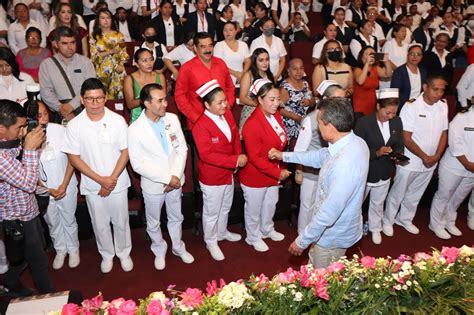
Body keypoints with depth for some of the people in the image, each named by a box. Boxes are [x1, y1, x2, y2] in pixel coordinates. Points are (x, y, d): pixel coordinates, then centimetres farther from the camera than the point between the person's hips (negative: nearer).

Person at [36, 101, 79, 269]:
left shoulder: (60, 130, -20)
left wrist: (64, 185, -13)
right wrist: (49, 190, -13)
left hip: (67, 188, 0)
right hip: (44, 191, 1)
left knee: (69, 221, 19)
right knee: (53, 223, 21)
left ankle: (73, 249, 43)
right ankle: (60, 250, 46)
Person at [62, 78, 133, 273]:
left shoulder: (117, 120, -12)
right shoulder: (74, 125, -11)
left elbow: (125, 152, -8)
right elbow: (73, 158, -8)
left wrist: (112, 179, -14)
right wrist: (101, 179, -14)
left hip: (118, 183, 0)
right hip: (92, 186, 1)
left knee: (121, 222, 15)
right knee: (100, 224, 16)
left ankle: (124, 253, 39)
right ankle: (107, 254, 41)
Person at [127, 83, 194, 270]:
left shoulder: (172, 119, -9)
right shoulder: (135, 130, -20)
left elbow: (182, 149, -4)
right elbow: (137, 164, -19)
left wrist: (176, 176, -14)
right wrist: (166, 178, -21)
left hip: (175, 181, 3)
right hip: (153, 185, -3)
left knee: (176, 217, 23)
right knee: (153, 223, 18)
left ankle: (178, 247, 47)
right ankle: (159, 250, 44)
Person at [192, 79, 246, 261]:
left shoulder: (227, 113, -5)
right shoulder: (201, 125, -27)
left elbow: (235, 137, 6)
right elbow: (207, 155, -31)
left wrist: (239, 156, -9)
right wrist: (235, 161, -29)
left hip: (228, 173, 7)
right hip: (212, 177, -7)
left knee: (225, 207, 27)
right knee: (212, 212, 13)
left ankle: (222, 232, 51)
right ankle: (211, 241, 36)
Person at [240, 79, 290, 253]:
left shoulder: (275, 115, -4)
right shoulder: (252, 125, -30)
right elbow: (255, 158, -26)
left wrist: (280, 169, 8)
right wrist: (278, 172, -24)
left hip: (273, 173, 8)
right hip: (255, 176, -8)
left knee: (270, 204, 27)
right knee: (254, 209, 16)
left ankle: (267, 230, 53)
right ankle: (253, 237, 40)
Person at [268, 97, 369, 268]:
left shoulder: (344, 166, -39)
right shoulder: (355, 142, -10)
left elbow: (328, 213, -33)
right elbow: (321, 156, 9)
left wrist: (302, 241, -19)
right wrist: (284, 155, 16)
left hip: (333, 234, -8)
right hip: (338, 227, 8)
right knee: (313, 266, 30)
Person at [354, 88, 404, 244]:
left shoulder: (397, 122, -5)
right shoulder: (363, 122, -21)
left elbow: (399, 145, 5)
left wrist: (398, 155, -16)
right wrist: (377, 153, -33)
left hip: (384, 173, 4)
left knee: (378, 204, 24)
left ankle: (375, 228, 46)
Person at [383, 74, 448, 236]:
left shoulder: (443, 106, -2)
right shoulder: (411, 106, -19)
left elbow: (444, 133, 5)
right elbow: (406, 139, -18)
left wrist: (436, 157, -8)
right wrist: (424, 157, -16)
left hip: (430, 163, 5)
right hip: (410, 162, -5)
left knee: (415, 195, 21)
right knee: (397, 194, 11)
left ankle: (405, 219, 42)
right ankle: (388, 221, 31)